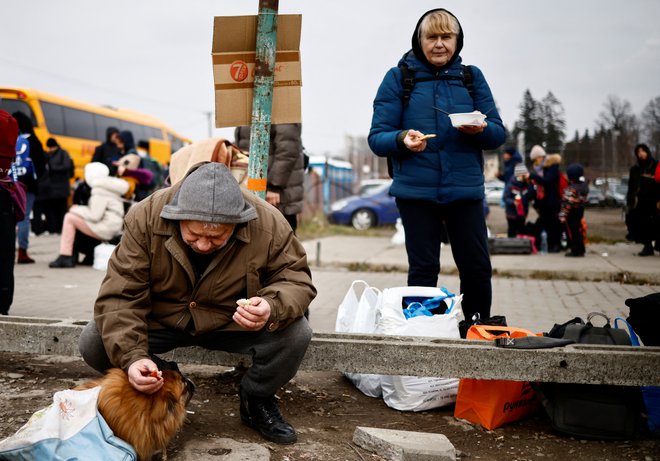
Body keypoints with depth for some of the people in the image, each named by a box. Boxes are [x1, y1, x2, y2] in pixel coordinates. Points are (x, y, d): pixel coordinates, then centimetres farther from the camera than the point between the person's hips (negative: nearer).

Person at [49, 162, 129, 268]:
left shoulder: (100, 190, -13)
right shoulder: (107, 186, 19)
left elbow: (95, 216, -19)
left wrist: (76, 209, -4)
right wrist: (79, 209, 10)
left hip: (105, 228, -11)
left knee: (69, 218, -10)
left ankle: (65, 257, -9)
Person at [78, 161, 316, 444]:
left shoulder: (268, 225, -24)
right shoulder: (145, 218, -24)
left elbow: (296, 279, -14)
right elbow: (119, 296, -22)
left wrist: (272, 307, -38)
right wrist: (132, 356, -37)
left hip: (231, 323, -1)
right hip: (161, 320, 1)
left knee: (296, 335, -26)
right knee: (93, 343, -21)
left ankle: (256, 401, 6)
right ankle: (166, 387, 9)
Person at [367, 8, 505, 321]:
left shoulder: (471, 76, 10)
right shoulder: (398, 77, 4)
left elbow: (498, 134, 8)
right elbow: (377, 137, -1)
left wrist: (481, 129, -15)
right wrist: (402, 139, -23)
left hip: (465, 189, 2)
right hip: (416, 190, -1)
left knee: (477, 268, 2)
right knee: (423, 270, 5)